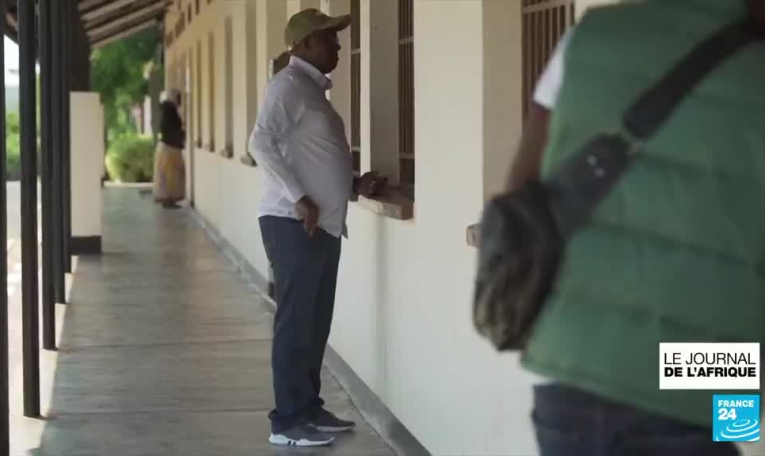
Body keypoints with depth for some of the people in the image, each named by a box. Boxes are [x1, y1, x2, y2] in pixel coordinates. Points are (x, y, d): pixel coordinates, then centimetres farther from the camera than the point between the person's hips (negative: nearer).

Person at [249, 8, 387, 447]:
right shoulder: (288, 86, -9)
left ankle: (310, 407, 21)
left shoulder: (314, 89, 19)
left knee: (317, 322, 12)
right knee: (295, 323, -5)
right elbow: (262, 143, -21)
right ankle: (287, 420, -1)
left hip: (324, 224, 9)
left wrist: (355, 183, 11)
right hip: (294, 223, -9)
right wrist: (298, 198, -23)